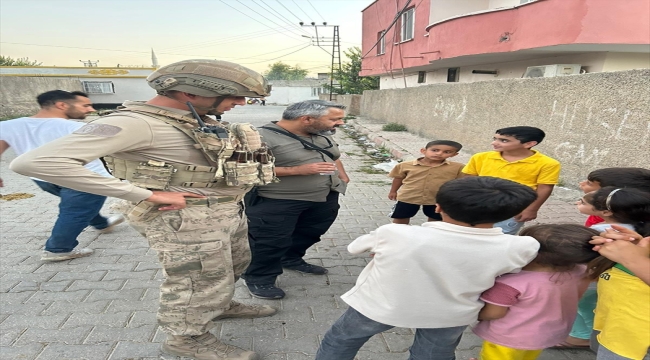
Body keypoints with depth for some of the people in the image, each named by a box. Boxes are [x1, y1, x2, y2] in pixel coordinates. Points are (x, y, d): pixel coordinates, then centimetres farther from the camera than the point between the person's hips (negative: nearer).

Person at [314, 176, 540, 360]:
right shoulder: (521, 247, -21)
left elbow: (354, 248, -8)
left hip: (379, 307, -2)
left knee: (340, 341, 24)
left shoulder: (395, 233, -27)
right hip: (451, 317, 3)